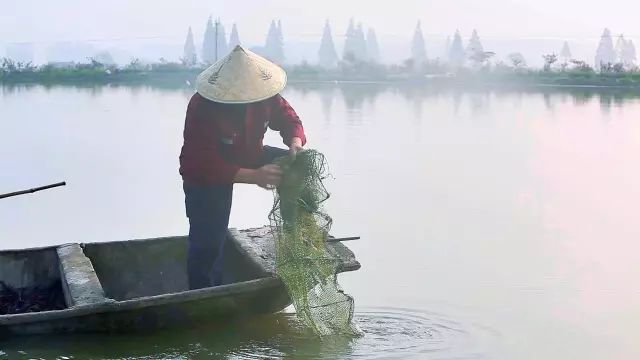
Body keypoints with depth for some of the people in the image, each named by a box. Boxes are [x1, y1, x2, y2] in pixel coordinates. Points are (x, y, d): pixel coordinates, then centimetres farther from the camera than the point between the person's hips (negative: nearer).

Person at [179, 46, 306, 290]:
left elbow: (289, 119, -6)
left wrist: (296, 144, -31)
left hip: (249, 157, 5)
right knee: (207, 242, -8)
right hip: (206, 172, -5)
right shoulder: (202, 108, -35)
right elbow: (206, 165, -37)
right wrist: (255, 176, -47)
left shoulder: (264, 94, -20)